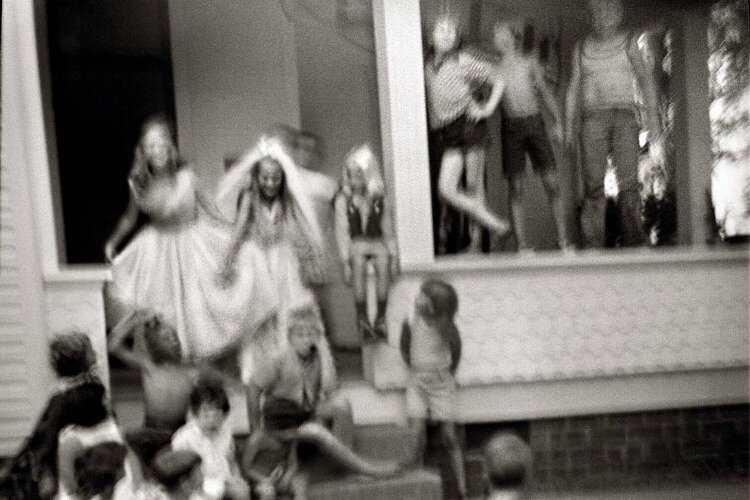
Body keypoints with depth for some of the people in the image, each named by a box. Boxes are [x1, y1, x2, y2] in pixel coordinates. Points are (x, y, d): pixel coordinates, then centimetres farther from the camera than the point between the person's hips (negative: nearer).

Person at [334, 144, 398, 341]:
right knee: (359, 264, -35)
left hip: (378, 244, 1)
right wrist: (346, 262, -9)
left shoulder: (379, 199, 6)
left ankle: (380, 319, -25)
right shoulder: (343, 200, 3)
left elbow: (388, 229, 10)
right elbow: (342, 231, -1)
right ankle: (362, 320, -28)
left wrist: (393, 255, 2)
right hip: (356, 244, -1)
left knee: (384, 264, -33)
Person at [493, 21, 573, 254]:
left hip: (535, 123, 1)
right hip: (511, 127, -1)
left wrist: (558, 121, 8)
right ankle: (523, 243, -1)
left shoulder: (530, 63, 13)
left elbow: (546, 93, 15)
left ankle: (564, 238, 2)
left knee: (552, 181, -4)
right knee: (516, 187, -3)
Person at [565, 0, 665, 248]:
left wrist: (653, 118, -6)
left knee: (628, 181, -13)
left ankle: (634, 241, -13)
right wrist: (569, 126, 11)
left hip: (625, 117, -1)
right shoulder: (582, 48, 17)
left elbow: (645, 80, 5)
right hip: (593, 117, 1)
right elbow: (574, 88, 19)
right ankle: (592, 245, -11)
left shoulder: (629, 43, 11)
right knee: (593, 184, -9)